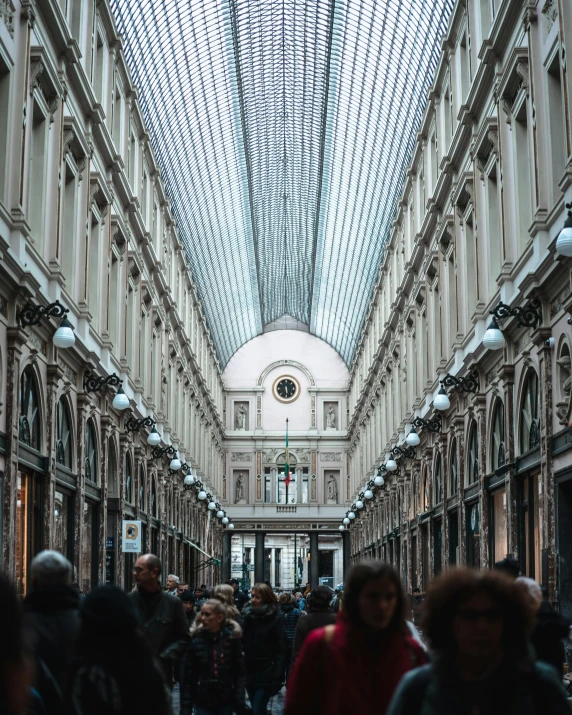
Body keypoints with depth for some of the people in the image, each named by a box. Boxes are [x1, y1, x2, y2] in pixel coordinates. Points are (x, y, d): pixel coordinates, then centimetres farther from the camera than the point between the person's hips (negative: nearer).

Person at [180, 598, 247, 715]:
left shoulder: (232, 638, -3)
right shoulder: (196, 639, -5)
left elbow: (240, 673, -1)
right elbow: (187, 676, -3)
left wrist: (240, 703, -8)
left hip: (226, 701, 1)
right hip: (203, 701, -1)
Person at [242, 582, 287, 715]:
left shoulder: (275, 618, -7)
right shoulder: (248, 615, 7)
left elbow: (281, 650, -11)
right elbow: (242, 642, 11)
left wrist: (277, 677, -17)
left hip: (266, 673, -5)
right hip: (250, 671, 5)